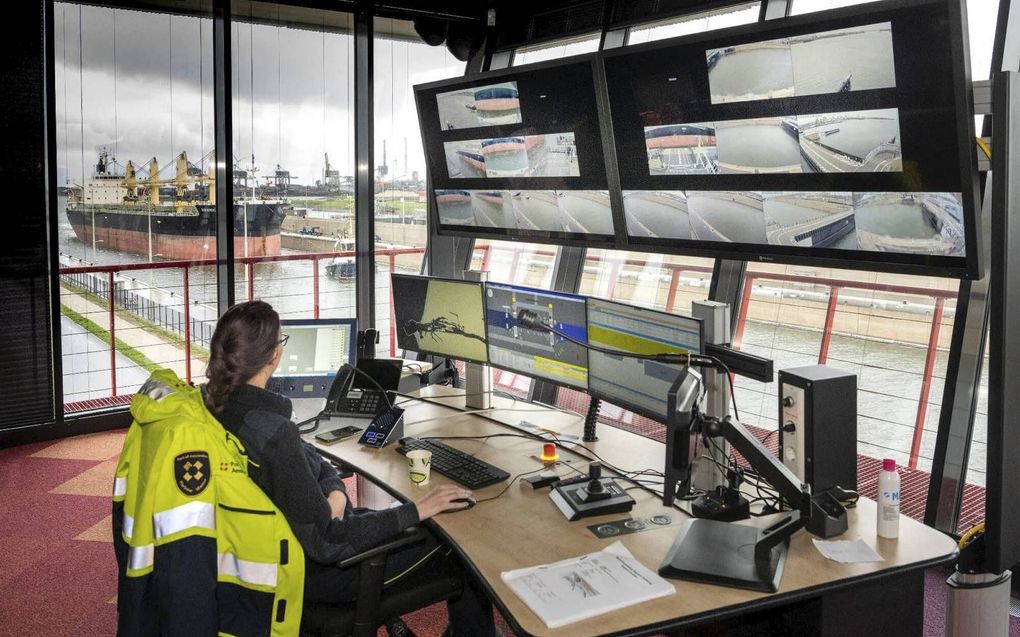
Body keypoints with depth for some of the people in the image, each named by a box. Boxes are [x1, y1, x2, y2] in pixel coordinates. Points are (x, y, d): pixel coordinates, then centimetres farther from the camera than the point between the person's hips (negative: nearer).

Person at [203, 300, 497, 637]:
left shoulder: (220, 405, -6)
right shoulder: (273, 434, -34)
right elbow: (325, 543, -29)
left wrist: (334, 492, -16)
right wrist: (416, 512, -25)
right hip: (313, 568, -8)